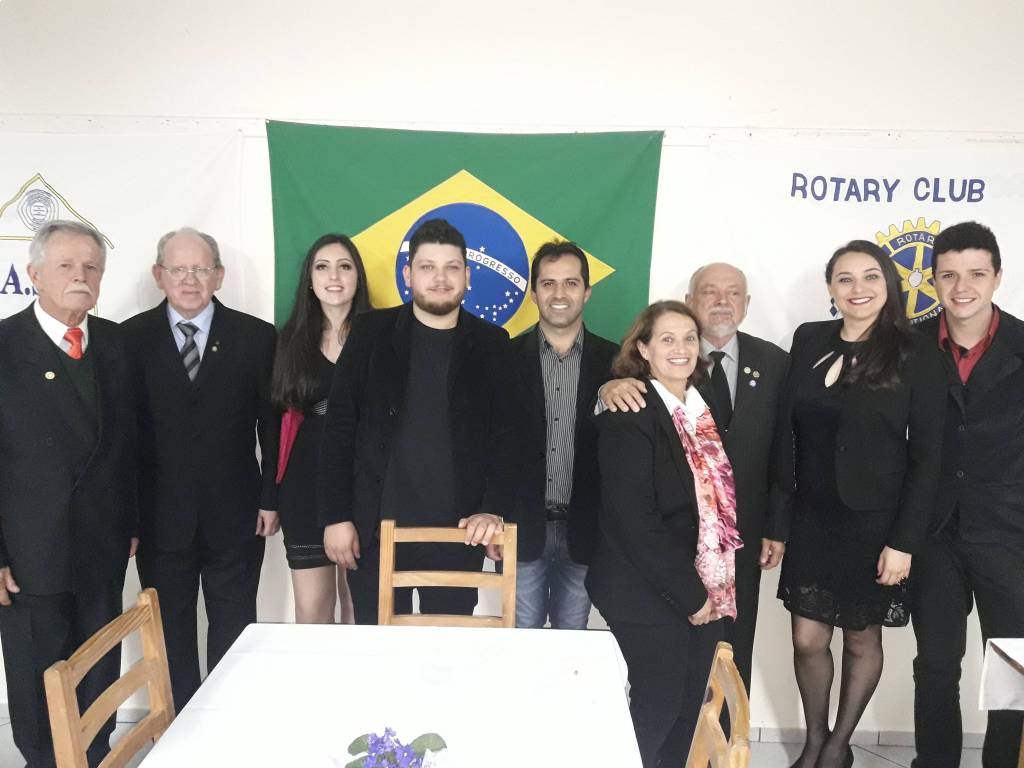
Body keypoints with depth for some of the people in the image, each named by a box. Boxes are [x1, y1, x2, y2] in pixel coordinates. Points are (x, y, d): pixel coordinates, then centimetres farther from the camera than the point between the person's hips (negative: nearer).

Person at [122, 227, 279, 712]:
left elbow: (273, 426, 0)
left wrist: (271, 497, -3)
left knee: (233, 633, 12)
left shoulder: (257, 337, -1)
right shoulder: (131, 338, -1)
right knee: (170, 634, 14)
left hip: (235, 516, 0)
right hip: (160, 518, 1)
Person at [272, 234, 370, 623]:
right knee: (311, 609, 6)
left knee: (360, 606, 7)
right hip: (306, 485, 2)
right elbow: (280, 416, 10)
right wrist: (270, 496, 9)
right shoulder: (291, 339, 6)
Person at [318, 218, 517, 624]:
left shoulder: (491, 344, 3)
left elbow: (507, 436, 1)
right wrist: (335, 515, -4)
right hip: (375, 528, 0)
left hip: (459, 531, 1)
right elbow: (339, 428, 0)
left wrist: (493, 510, -11)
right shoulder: (371, 332, 1)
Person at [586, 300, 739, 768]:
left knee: (690, 706, 15)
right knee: (658, 705, 5)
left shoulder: (704, 408, 8)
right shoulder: (628, 415, -15)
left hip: (704, 589, 7)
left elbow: (718, 498, 11)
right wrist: (688, 594, -16)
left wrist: (708, 588, 5)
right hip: (650, 595, -7)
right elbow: (631, 518, -20)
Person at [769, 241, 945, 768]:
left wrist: (904, 541, -12)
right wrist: (778, 523, 1)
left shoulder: (915, 354, -7)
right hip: (810, 520, 3)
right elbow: (787, 437, 2)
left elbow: (925, 455, -7)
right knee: (808, 640, 9)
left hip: (873, 524, -2)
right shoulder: (809, 341, 2)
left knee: (861, 640, 13)